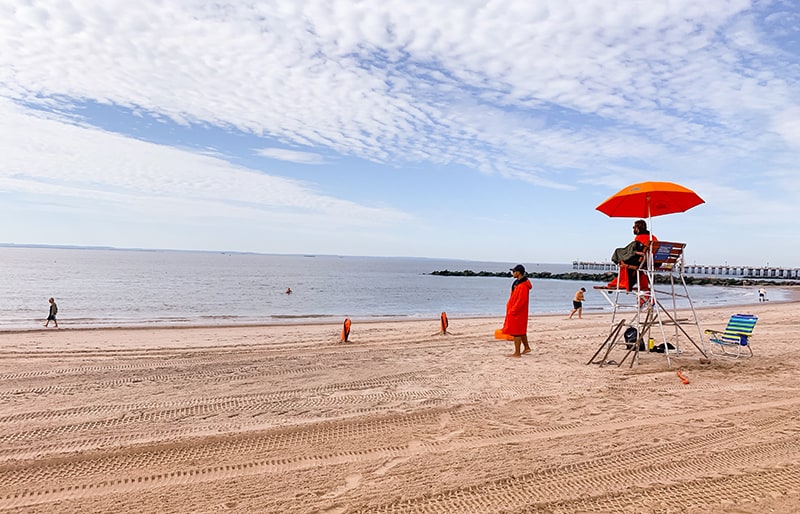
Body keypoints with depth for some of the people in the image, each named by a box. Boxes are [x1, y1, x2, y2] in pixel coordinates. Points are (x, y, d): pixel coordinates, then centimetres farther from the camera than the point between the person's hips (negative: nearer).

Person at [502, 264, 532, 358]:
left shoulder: (522, 285, -21)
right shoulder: (518, 282, 11)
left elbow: (521, 300, -24)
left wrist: (512, 310, -20)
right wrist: (510, 307, 17)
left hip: (517, 312, -10)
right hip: (516, 311, 10)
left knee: (516, 332, -4)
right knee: (521, 331, 20)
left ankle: (517, 353, 2)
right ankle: (526, 348, 32)